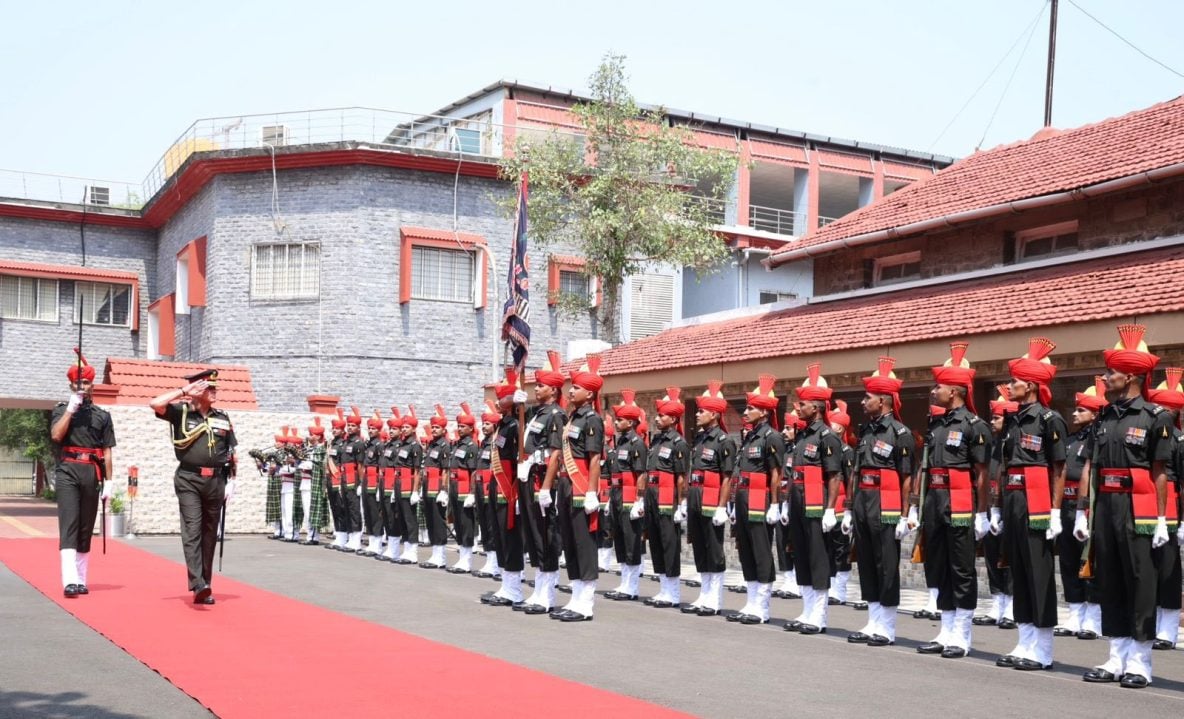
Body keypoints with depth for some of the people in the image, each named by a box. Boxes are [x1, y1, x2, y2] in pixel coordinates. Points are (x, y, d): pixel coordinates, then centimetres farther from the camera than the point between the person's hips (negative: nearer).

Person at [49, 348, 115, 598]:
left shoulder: (102, 415, 13)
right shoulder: (61, 410, 10)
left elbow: (106, 452, 11)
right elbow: (56, 435, -9)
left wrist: (108, 482, 4)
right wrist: (71, 409, -11)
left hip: (92, 473, 3)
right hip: (67, 471, -2)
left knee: (86, 529, 6)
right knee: (68, 525, -14)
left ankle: (81, 581, 13)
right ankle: (69, 581, -23)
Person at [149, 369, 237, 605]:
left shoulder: (222, 418, 11)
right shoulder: (181, 412, 2)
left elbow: (231, 453, 15)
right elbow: (155, 404, -14)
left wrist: (230, 481, 8)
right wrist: (183, 391, -10)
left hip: (215, 480, 4)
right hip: (189, 480, -4)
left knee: (209, 534, 6)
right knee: (192, 530, -13)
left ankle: (205, 588, 11)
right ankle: (198, 584, -22)